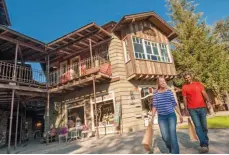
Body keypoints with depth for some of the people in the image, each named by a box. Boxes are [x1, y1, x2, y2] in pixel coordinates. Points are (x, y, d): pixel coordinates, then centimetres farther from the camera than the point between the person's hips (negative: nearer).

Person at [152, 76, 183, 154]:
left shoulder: (169, 92, 3)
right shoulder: (156, 94, 1)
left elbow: (174, 104, 6)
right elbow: (154, 106, 2)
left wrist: (180, 114, 6)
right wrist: (152, 117, -1)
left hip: (171, 115, 0)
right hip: (161, 117, 1)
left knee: (172, 134, -9)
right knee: (165, 137, 5)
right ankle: (171, 149, 35)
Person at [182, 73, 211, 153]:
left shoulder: (198, 84, 10)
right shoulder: (184, 87, 4)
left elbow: (204, 93, 4)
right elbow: (184, 99, 3)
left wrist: (208, 101, -12)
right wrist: (186, 110, -2)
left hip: (202, 107, 2)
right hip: (192, 109, -2)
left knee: (204, 126, 7)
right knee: (198, 126, -9)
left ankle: (205, 144, 22)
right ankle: (204, 145, -6)